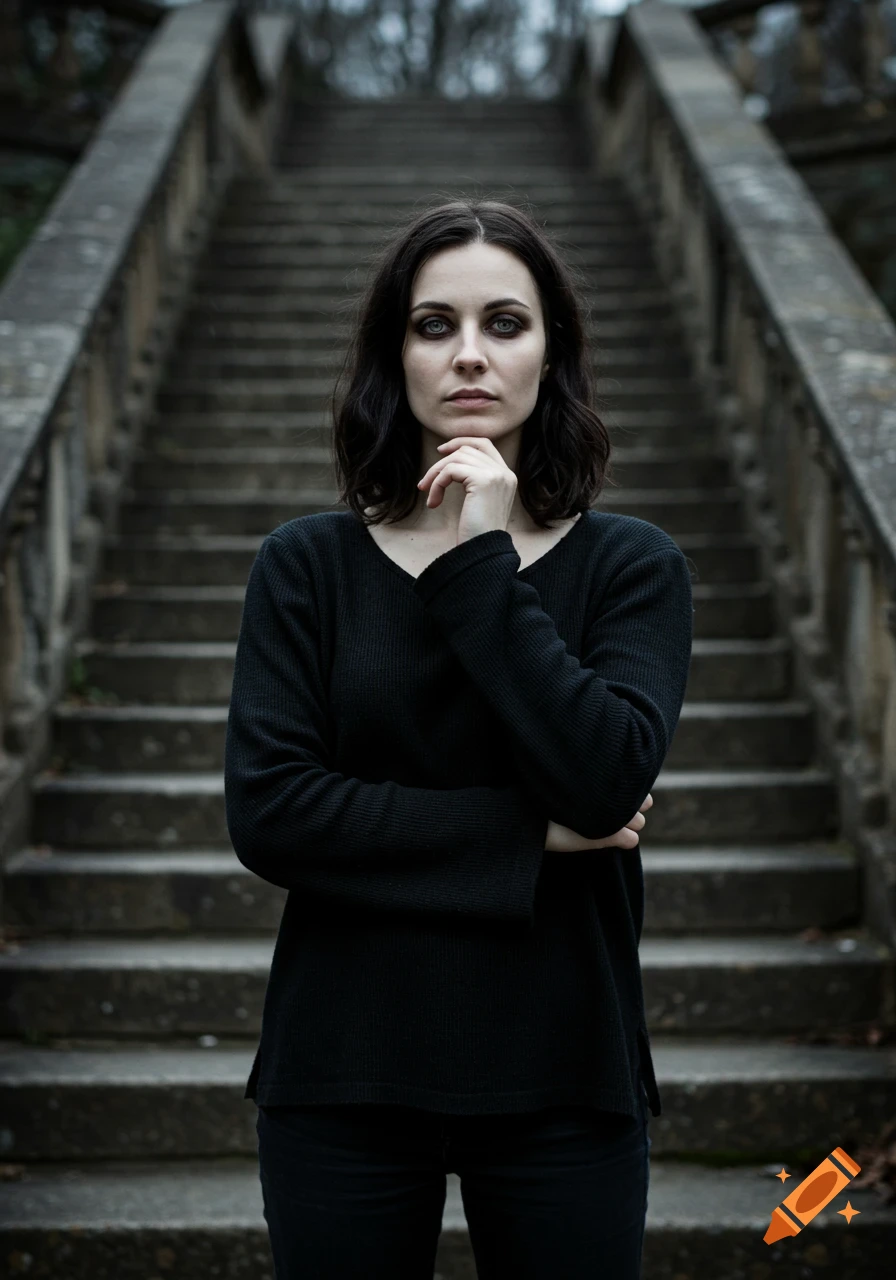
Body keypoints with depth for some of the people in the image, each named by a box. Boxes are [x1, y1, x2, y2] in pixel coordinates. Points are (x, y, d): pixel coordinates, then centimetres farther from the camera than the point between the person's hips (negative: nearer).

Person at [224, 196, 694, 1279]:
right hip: (343, 1077, 0)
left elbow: (607, 780, -17)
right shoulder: (306, 565, -2)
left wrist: (483, 563, -16)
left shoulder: (631, 566, -2)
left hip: (558, 1076, 0)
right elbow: (265, 812, -12)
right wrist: (528, 835, -13)